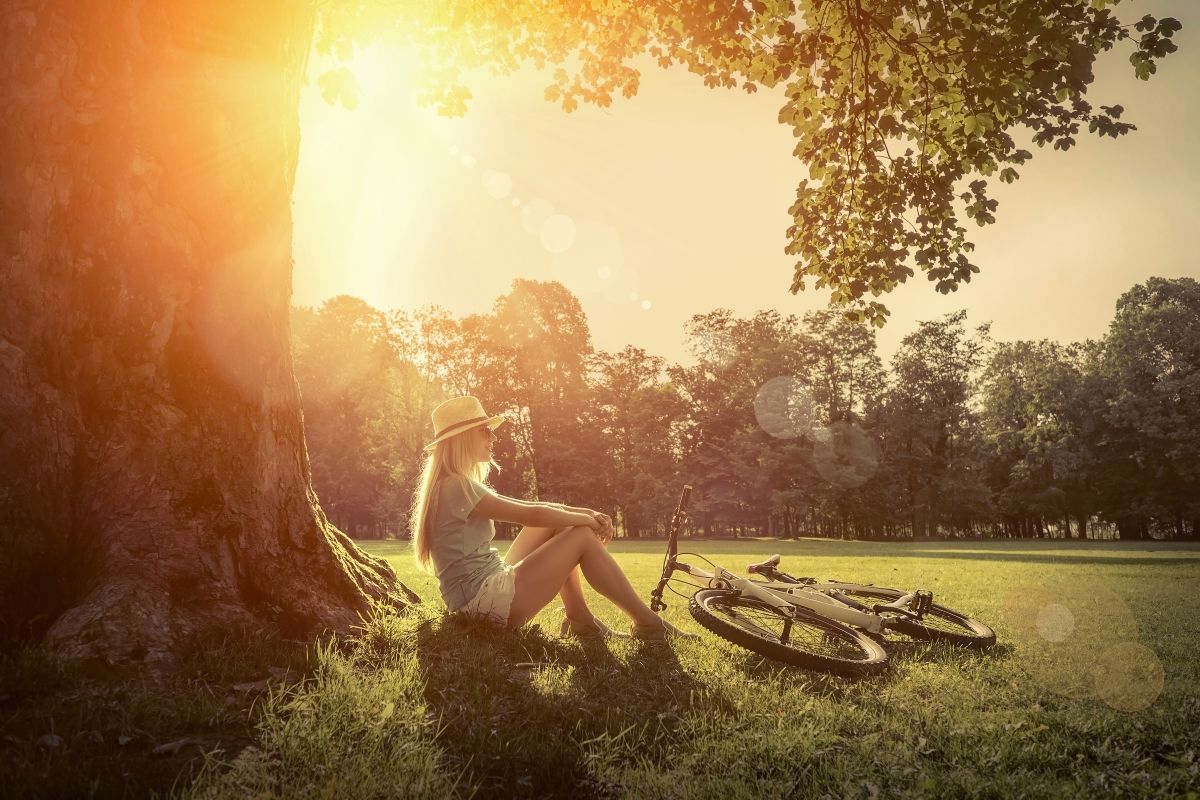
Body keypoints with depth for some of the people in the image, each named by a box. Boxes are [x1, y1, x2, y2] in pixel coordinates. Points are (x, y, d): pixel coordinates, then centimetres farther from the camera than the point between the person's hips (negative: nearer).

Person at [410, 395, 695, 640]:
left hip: (487, 589, 10)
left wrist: (587, 513, 1)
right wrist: (590, 520, -4)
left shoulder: (453, 485, 15)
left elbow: (529, 510, 12)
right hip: (484, 600, -10)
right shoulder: (456, 486, -16)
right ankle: (648, 624, 3)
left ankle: (580, 620, 10)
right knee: (582, 536, -6)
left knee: (555, 519, 11)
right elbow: (532, 514, -19)